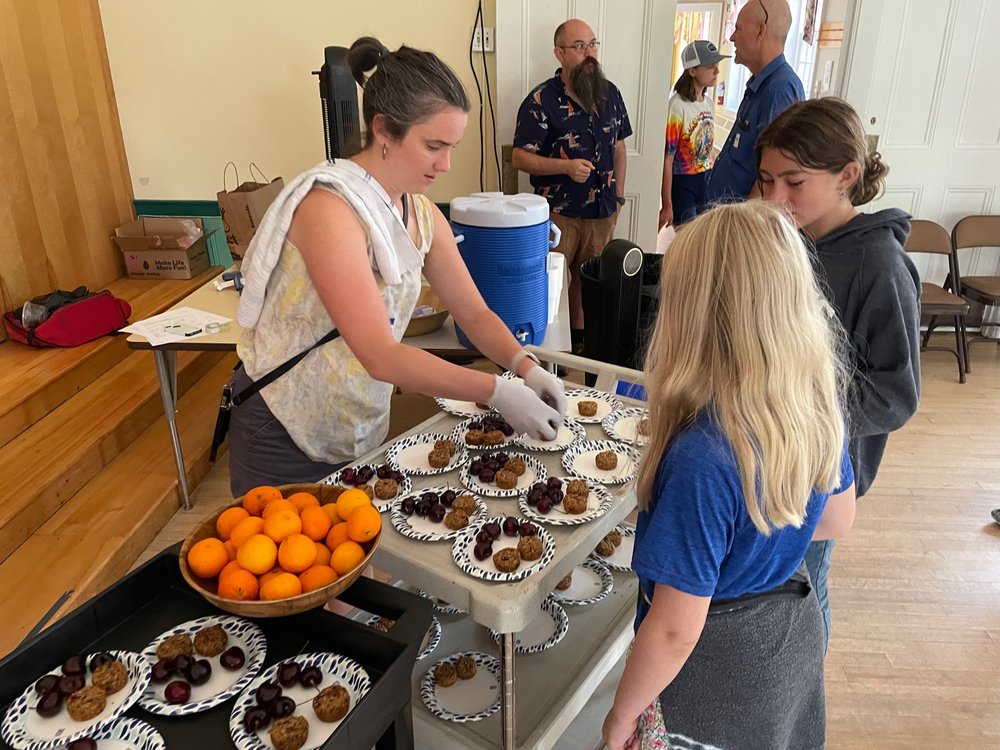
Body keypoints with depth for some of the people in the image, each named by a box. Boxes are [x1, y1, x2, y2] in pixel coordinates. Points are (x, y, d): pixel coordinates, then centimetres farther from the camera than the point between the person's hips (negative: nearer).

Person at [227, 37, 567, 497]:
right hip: (284, 440, -6)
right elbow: (381, 355, -31)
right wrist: (497, 393, -29)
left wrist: (526, 367, -15)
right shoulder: (329, 207, -25)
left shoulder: (422, 215, -1)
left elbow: (473, 312, 2)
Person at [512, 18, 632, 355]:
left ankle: (578, 337, 33)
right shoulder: (542, 100, -11)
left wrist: (618, 194, 11)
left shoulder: (610, 93, 6)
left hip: (602, 210, 5)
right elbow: (520, 157, -12)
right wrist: (566, 166, -24)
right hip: (558, 211, -5)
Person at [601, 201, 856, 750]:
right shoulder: (818, 402, -15)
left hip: (720, 668, -6)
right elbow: (836, 520, 3)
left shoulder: (703, 458, -37)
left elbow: (675, 633, -28)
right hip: (793, 633, 7)